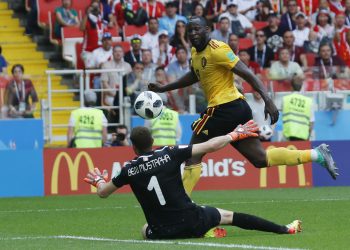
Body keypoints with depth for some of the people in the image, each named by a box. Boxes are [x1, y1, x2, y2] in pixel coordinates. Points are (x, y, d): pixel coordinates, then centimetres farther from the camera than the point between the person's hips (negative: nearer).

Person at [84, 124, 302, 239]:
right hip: (192, 220, 0)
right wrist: (235, 135, 11)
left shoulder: (129, 170, -3)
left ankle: (202, 235, 11)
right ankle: (285, 229, 28)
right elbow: (210, 146, -4)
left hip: (162, 231, 0)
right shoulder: (170, 154, -6)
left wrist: (99, 181, 35)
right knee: (228, 216, 24)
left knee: (145, 231, 35)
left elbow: (103, 193, 12)